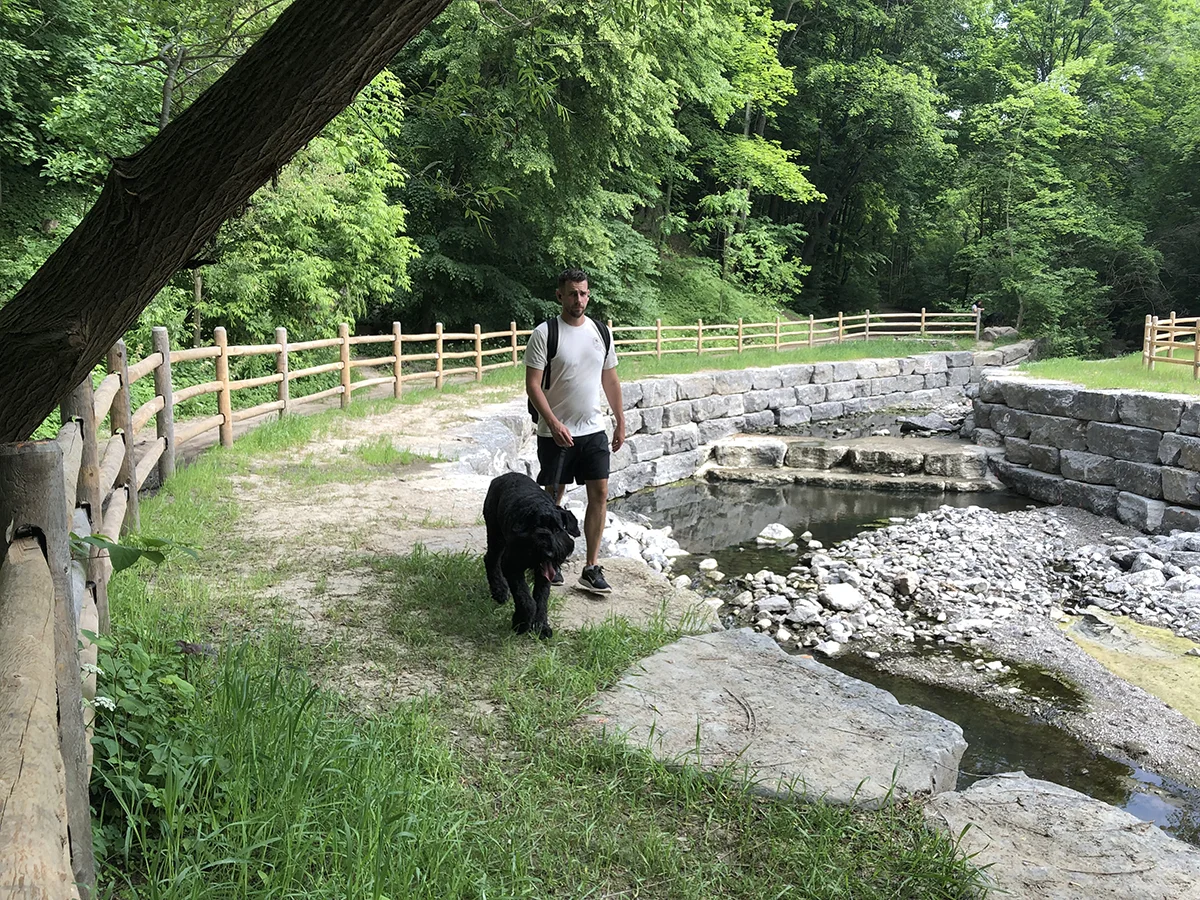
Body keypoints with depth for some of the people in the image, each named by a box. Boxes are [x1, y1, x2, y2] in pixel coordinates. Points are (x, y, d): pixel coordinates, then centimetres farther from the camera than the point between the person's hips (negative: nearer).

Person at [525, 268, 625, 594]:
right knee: (553, 498, 7)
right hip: (556, 433, -4)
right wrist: (554, 424, -21)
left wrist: (621, 421, 14)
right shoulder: (544, 334, -9)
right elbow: (533, 385, -12)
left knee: (599, 493, -1)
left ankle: (591, 568, 6)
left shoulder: (601, 332, 6)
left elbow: (610, 379, 14)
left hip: (593, 431, 4)